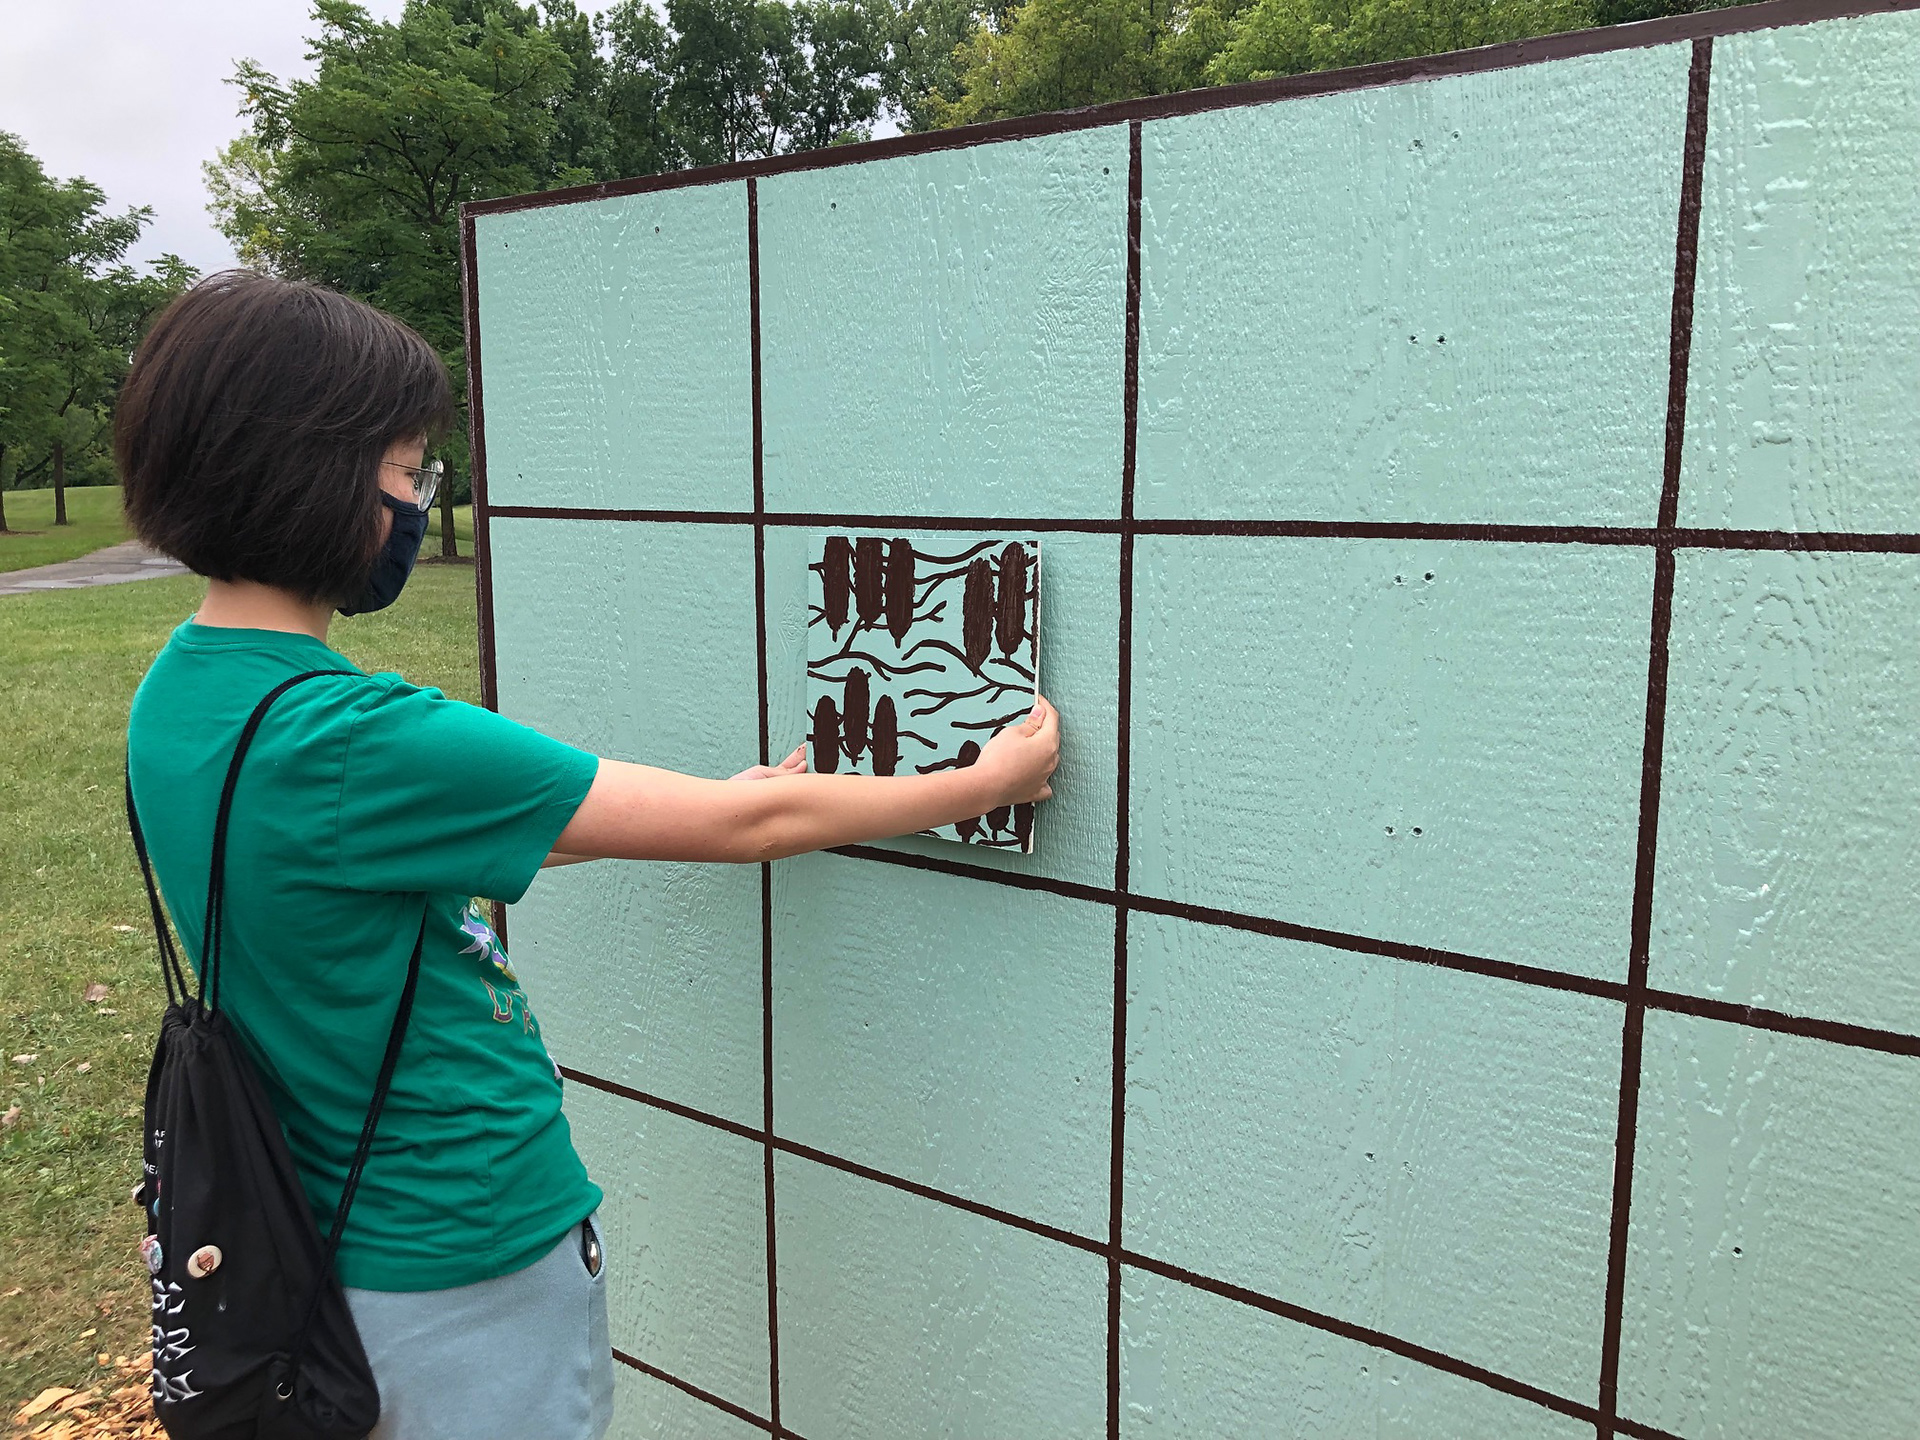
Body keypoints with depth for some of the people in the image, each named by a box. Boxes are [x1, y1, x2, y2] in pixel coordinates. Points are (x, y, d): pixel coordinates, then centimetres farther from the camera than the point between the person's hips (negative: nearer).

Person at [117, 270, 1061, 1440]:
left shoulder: (180, 693, -3)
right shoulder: (350, 741, -32)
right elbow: (746, 827, -26)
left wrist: (702, 808, 8)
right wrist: (986, 781, -13)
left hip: (327, 1231, 9)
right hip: (466, 1269, -8)